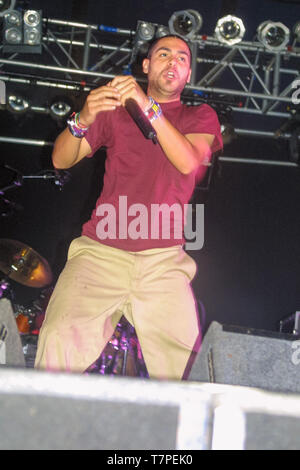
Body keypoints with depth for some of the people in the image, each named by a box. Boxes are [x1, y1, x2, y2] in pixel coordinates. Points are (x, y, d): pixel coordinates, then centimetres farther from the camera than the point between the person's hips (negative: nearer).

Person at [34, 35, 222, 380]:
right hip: (100, 251, 0)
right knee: (59, 340, -22)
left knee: (187, 358, -20)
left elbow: (188, 161, -4)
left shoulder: (201, 116, 18)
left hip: (163, 259, 0)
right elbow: (60, 160, 11)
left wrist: (149, 106, -15)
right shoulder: (115, 110, 19)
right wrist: (82, 120, -10)